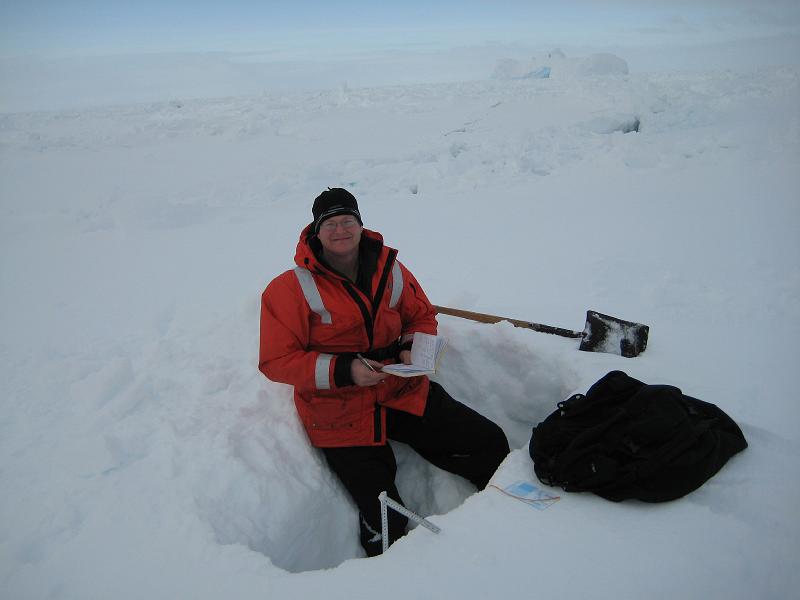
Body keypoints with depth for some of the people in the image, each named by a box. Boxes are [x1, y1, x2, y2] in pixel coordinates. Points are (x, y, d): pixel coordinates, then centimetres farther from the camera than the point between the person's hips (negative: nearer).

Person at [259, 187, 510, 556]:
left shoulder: (390, 269, 3)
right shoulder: (289, 289, -10)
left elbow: (423, 316, 16)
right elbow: (276, 360, -12)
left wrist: (415, 349, -7)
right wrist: (344, 370, -23)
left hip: (403, 392, 4)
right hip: (341, 417, -3)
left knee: (489, 444, -1)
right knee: (386, 524, -5)